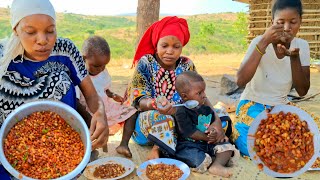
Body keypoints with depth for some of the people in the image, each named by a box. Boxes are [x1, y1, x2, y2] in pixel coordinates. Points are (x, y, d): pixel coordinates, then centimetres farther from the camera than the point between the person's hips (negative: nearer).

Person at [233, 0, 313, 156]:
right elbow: (240, 81, -30)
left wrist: (294, 57, -24)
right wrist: (264, 42, -33)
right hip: (253, 106, -5)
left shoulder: (302, 46, -4)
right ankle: (236, 132, 5)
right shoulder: (259, 42, -16)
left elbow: (302, 91, -8)